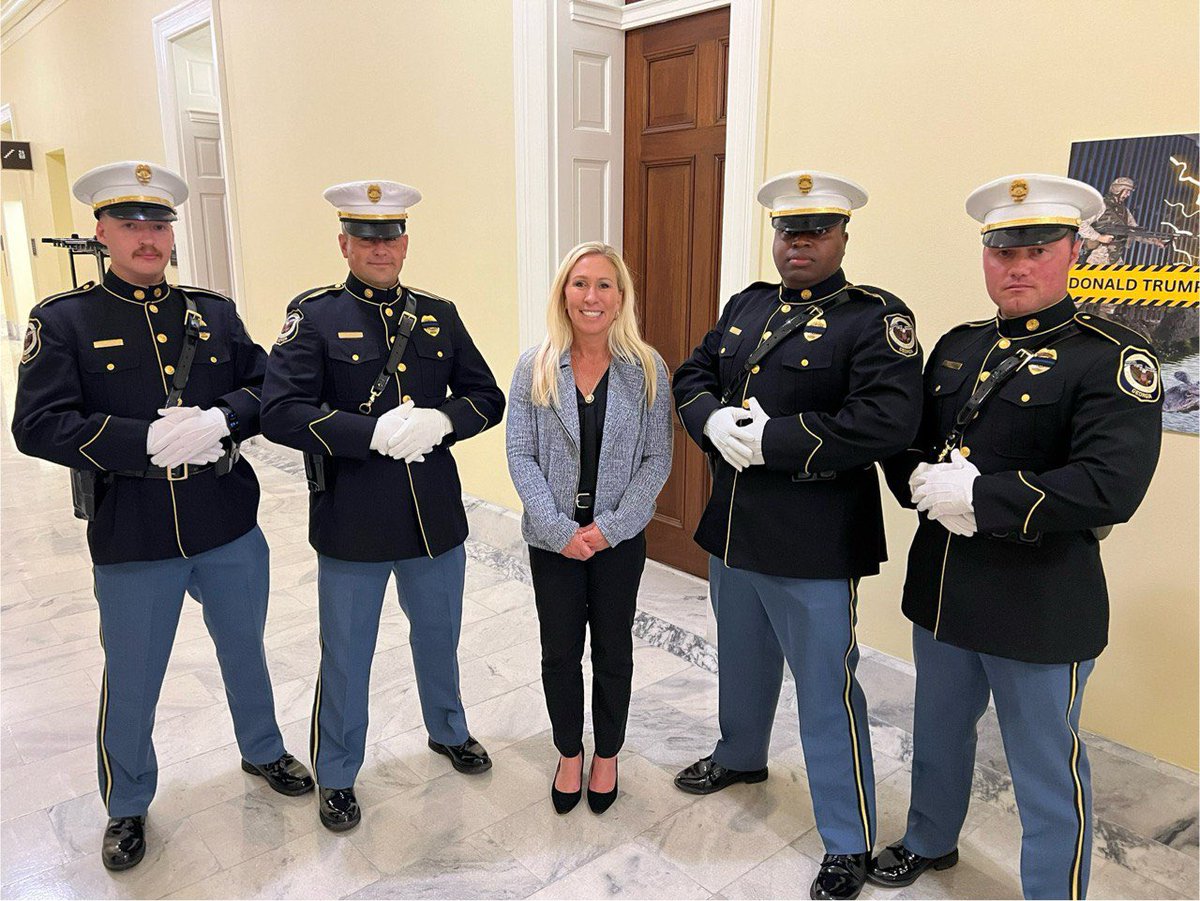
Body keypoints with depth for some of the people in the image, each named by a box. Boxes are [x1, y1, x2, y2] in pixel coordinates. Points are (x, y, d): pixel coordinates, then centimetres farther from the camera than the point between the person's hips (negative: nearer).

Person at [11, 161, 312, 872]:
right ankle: (127, 806, 40)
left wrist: (219, 420, -21)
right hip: (131, 543, -2)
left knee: (245, 653, 22)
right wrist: (149, 440, -24)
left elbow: (267, 388, -1)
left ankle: (264, 751, 48)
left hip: (231, 532, 3)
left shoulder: (215, 312, 4)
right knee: (131, 685, 14)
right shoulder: (64, 320, -5)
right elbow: (38, 425, -14)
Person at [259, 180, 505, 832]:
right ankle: (336, 777, 37)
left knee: (439, 638, 23)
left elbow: (489, 398, 5)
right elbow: (280, 413, -17)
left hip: (436, 517, 4)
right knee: (345, 658, 13)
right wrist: (376, 431, -26)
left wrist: (440, 422, -15)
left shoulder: (438, 315, 5)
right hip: (352, 525, -3)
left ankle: (449, 731, 50)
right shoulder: (314, 316, -7)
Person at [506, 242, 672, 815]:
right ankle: (569, 754, 37)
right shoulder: (535, 367, -4)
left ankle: (606, 755, 37)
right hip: (553, 538, 1)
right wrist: (560, 530, -14)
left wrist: (612, 525, -14)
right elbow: (521, 455, -5)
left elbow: (657, 458, -5)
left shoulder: (647, 369, -5)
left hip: (620, 537, 0)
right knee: (560, 653, 13)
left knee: (613, 653, 14)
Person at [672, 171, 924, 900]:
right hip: (733, 527, 7)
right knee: (743, 659, 26)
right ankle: (741, 757, 53)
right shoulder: (747, 306, 9)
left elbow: (886, 424, -25)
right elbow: (693, 374, 12)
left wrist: (769, 440, -24)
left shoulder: (876, 318, -12)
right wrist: (713, 420, -11)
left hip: (815, 544, -7)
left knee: (827, 690, 5)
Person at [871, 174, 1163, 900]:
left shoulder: (1113, 358, -13)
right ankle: (930, 842, 50)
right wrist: (924, 480, -12)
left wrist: (978, 497, -26)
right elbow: (905, 440, 9)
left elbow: (1110, 487, -25)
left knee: (1048, 771, 11)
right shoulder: (957, 347, 8)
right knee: (939, 733, 25)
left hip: (1042, 605, -6)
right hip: (941, 586, 7)